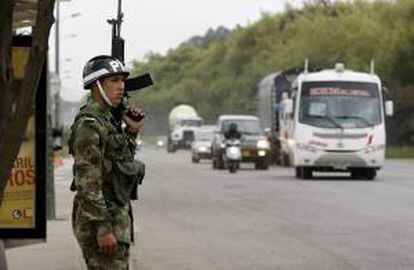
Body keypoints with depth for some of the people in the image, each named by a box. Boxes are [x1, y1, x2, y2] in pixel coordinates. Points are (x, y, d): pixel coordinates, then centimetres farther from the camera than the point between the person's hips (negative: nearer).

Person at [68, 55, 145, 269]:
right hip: (99, 218, -10)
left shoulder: (108, 119, 14)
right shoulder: (88, 124, -16)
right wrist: (103, 229, -25)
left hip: (117, 213, 10)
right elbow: (87, 181, -22)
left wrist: (131, 132, 11)